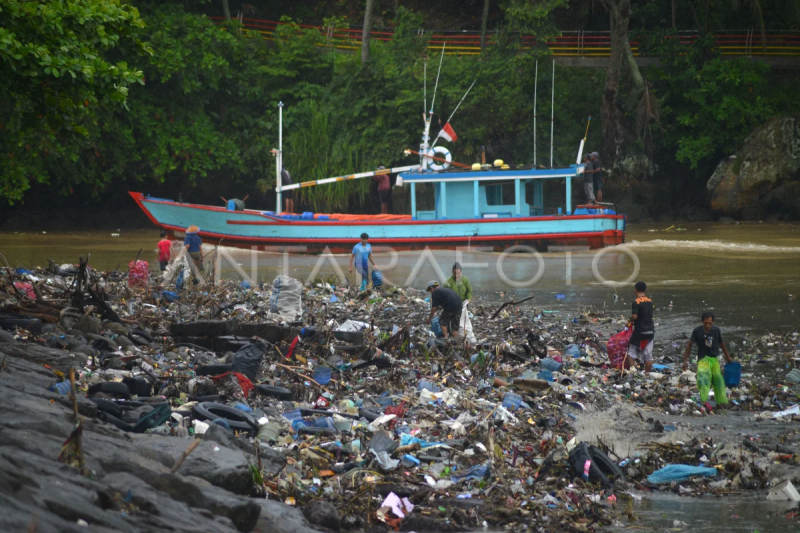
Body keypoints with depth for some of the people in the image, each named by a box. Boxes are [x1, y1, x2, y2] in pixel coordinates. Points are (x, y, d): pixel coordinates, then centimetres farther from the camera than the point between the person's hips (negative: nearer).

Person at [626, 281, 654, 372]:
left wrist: (629, 321, -2)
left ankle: (632, 369, -3)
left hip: (640, 331, -5)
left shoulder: (636, 301, -14)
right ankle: (647, 373, 10)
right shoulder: (650, 301, 6)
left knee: (631, 352, 7)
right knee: (648, 355, 8)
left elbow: (634, 316, -21)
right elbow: (650, 314, 12)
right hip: (650, 330, 5)